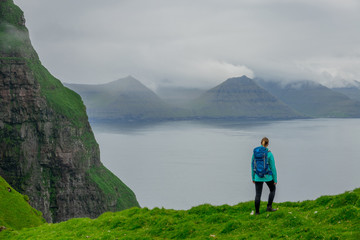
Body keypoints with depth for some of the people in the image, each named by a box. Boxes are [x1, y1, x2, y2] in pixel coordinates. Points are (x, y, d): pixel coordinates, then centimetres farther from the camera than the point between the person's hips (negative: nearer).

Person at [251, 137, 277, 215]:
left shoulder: (255, 152, -3)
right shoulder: (269, 154, -13)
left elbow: (253, 165, 2)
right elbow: (273, 168, -10)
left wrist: (253, 177, 11)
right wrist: (275, 179, 0)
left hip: (258, 177, 2)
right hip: (268, 176, -2)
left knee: (258, 194, 10)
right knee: (272, 189, 23)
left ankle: (257, 211, 14)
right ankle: (269, 207, 16)